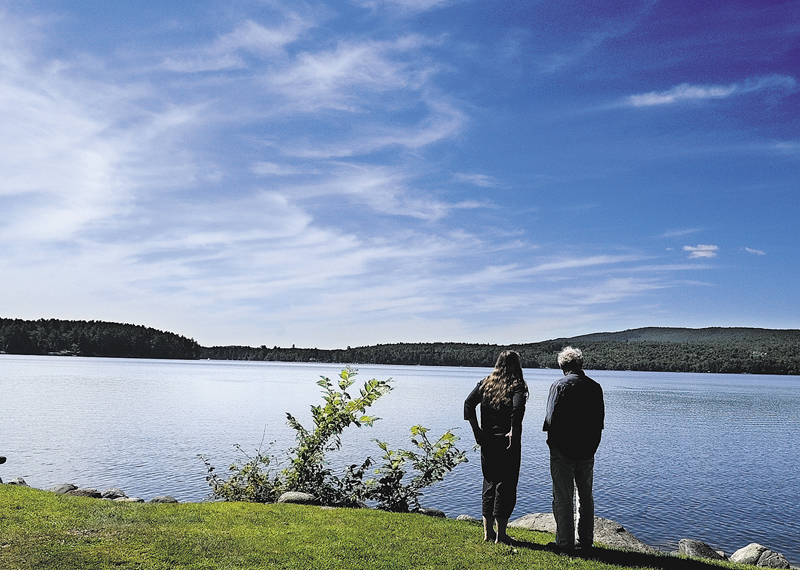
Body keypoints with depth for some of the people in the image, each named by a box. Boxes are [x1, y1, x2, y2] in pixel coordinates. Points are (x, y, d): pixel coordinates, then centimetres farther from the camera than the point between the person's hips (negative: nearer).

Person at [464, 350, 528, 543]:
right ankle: (500, 534, 11)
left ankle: (487, 532, 21)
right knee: (506, 486, 6)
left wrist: (477, 430, -2)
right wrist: (513, 431, -18)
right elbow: (518, 407, -26)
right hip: (508, 444, -4)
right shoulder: (517, 386, -7)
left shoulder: (485, 383, 5)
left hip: (487, 442, 4)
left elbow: (468, 403, -5)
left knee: (489, 484, 15)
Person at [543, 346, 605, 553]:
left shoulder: (560, 385, -13)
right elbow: (600, 418, 7)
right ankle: (585, 541, 24)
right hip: (587, 451, 5)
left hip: (563, 450, -5)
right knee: (586, 496, 17)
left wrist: (552, 440, 5)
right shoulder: (595, 387, 2)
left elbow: (551, 418, -14)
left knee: (563, 498, 3)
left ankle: (565, 543, 7)